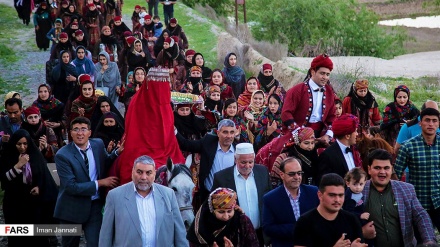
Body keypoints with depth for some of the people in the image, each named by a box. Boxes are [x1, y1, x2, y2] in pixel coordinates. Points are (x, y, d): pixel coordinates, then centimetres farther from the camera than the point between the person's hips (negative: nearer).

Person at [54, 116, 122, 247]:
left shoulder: (98, 144, -2)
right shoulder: (63, 155, -17)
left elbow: (105, 164, 16)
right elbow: (71, 187, -21)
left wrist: (118, 152, -3)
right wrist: (99, 183, -20)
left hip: (95, 205, 2)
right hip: (73, 208, -2)